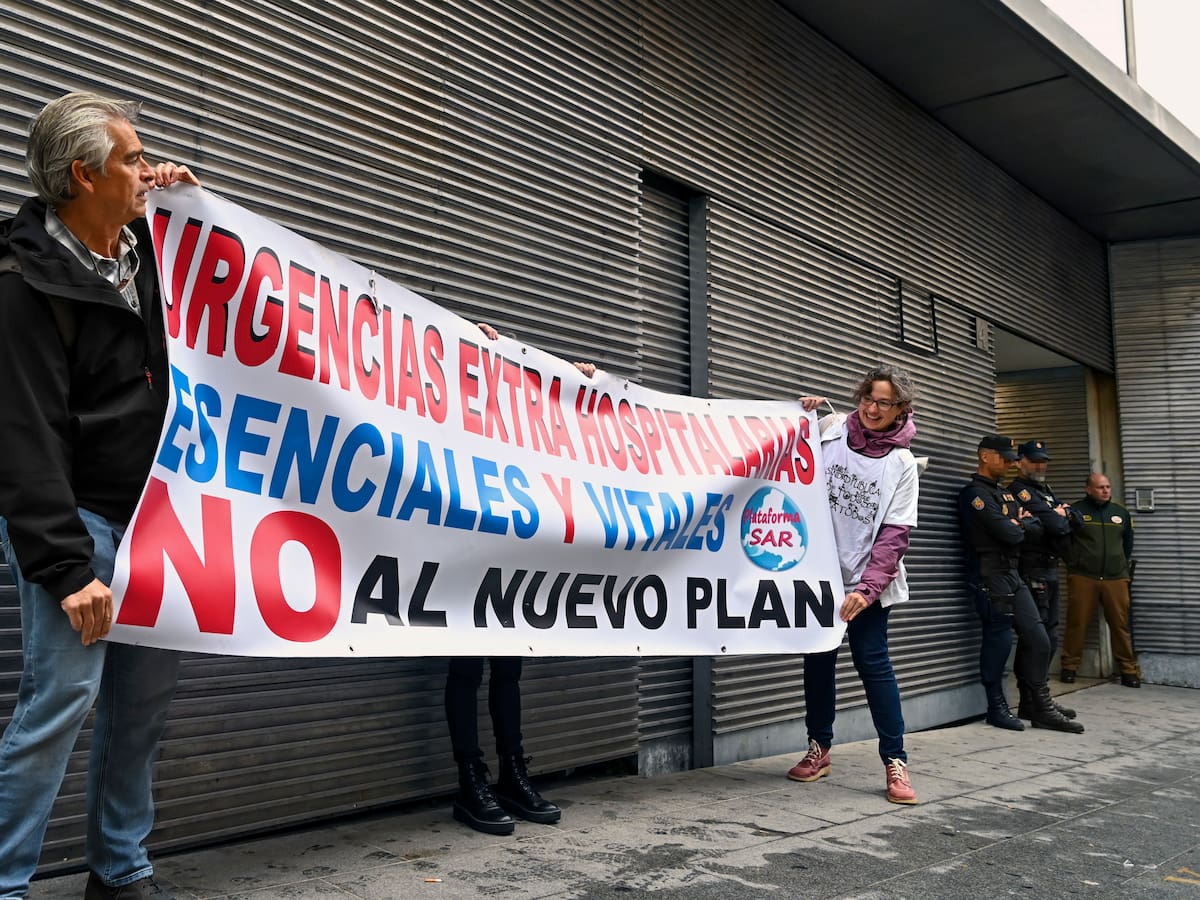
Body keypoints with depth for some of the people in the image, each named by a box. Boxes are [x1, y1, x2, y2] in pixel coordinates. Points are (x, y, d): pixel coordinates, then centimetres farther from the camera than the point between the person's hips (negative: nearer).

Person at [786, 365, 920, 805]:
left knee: (873, 661, -5)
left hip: (867, 579, -2)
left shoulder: (902, 463, -4)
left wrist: (868, 588, -18)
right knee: (818, 659, 10)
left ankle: (895, 760, 5)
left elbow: (894, 534, -8)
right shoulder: (829, 430, -1)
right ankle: (819, 748, 24)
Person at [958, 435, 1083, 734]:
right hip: (990, 577, -9)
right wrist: (1019, 526, 2)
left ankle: (1042, 708, 15)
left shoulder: (1005, 494, 19)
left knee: (1038, 640, 7)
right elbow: (1009, 534, -19)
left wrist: (1018, 523, -9)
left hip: (1013, 575, 9)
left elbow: (1036, 528, 11)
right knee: (999, 642, -3)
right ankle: (997, 708, 11)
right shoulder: (975, 493, -11)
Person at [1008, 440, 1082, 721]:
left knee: (1049, 637, 14)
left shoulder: (1045, 491, 20)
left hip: (1050, 570, 10)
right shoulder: (1019, 491, -11)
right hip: (1033, 571, -10)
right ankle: (1029, 703, -6)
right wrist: (1060, 516, 0)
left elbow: (1077, 520, 11)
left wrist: (1063, 514, -7)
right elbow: (1056, 525, -20)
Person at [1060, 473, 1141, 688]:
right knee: (1077, 623, 0)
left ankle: (1129, 670, 9)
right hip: (1082, 578, -2)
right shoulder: (1076, 511, 2)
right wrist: (1074, 562, 6)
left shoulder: (1121, 513, 13)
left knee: (1121, 624, 0)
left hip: (1116, 579, 3)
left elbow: (1128, 544, 22)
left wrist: (1121, 565, 17)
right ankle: (1069, 667, 10)